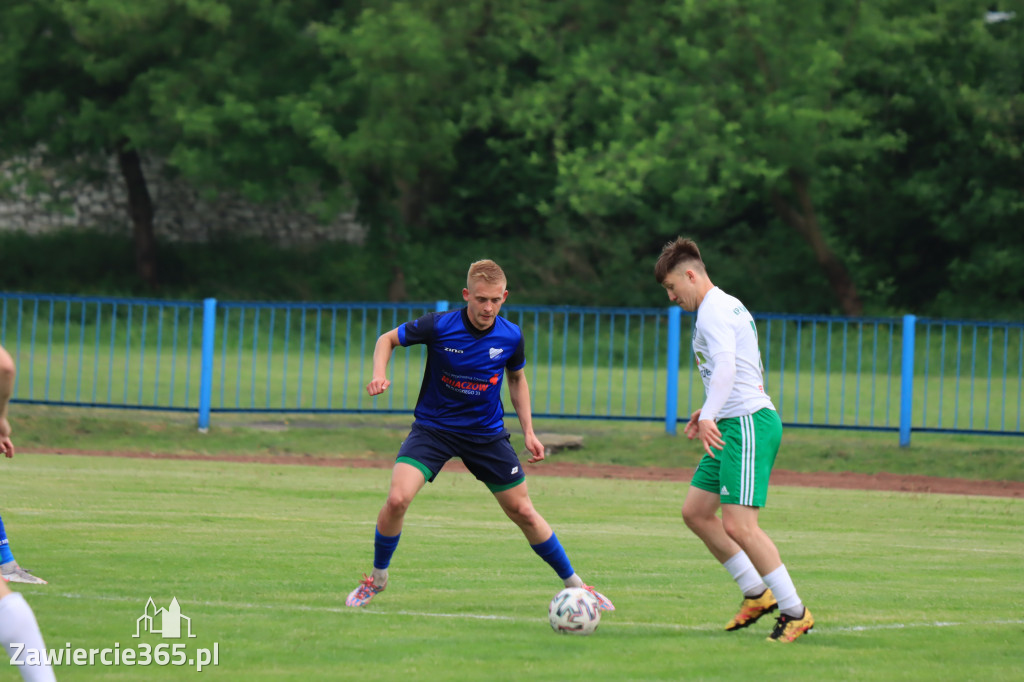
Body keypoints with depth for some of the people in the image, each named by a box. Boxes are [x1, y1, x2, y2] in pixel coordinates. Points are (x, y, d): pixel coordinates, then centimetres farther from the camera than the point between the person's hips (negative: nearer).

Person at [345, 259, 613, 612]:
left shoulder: (510, 336, -9)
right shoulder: (438, 326, -18)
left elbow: (516, 378, 12)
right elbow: (388, 339, -2)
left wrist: (529, 431, 6)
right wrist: (379, 375, -21)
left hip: (487, 433, 2)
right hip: (433, 426, -2)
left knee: (523, 512, 5)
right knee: (397, 498, -22)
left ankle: (574, 585, 21)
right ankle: (377, 577, 2)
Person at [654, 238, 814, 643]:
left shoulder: (713, 312, -12)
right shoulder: (729, 306, 21)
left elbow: (726, 367, -28)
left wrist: (709, 415, -39)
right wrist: (711, 411, 29)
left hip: (749, 424, -11)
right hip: (735, 423, 11)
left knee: (738, 525, -16)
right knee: (695, 512, 13)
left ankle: (795, 613, -11)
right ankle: (757, 595, 17)